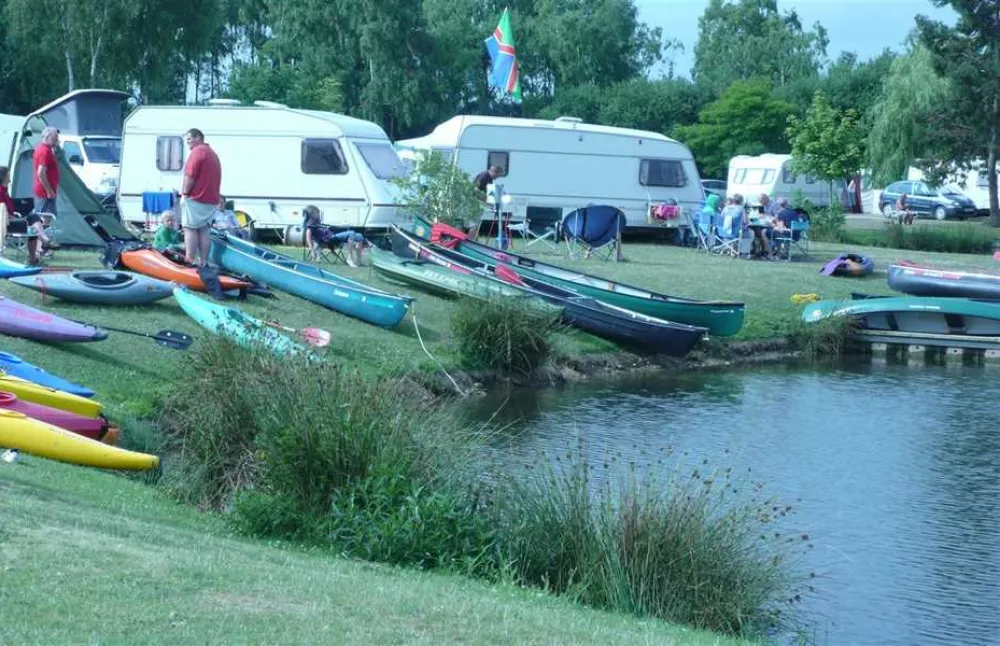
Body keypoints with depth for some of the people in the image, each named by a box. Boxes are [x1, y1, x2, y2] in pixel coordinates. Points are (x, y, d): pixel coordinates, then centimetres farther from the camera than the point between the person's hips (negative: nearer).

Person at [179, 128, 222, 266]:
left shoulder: (198, 151, -10)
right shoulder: (213, 154, 20)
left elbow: (190, 175, -17)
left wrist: (185, 194, -11)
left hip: (195, 198, -9)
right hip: (211, 199, 9)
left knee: (190, 228, -7)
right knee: (204, 230, 6)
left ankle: (190, 260, -12)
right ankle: (203, 261, 4)